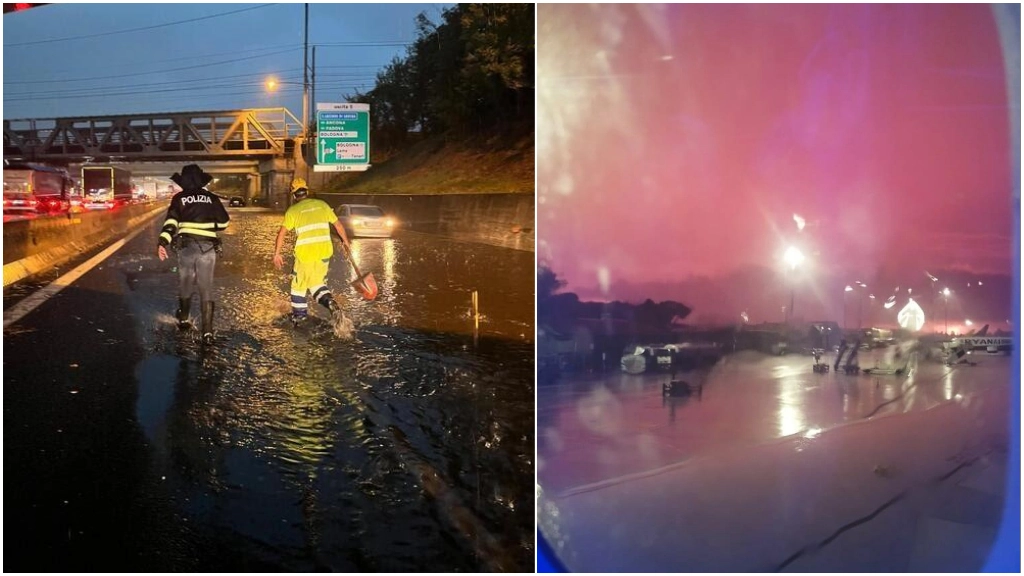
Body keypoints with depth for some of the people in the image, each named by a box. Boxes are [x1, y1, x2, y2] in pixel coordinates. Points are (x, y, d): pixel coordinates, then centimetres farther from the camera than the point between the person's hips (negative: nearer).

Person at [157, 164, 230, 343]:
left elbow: (171, 222, -8)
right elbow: (224, 222, 13)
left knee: (185, 283, 19)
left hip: (187, 246, 0)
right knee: (206, 288, 2)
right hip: (208, 247, 0)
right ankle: (207, 330, -6)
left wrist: (163, 243, -16)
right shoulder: (211, 198, 9)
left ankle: (183, 319, 34)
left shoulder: (179, 198, 6)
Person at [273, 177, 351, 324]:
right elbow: (338, 225, 14)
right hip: (324, 252, 3)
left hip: (305, 253, -3)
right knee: (317, 283, 19)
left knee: (299, 284, 17)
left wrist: (277, 254, 3)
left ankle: (298, 315, 24)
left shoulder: (293, 210, 2)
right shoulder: (322, 205, 9)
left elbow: (282, 233, -3)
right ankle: (328, 300, -7)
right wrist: (346, 242, 26)